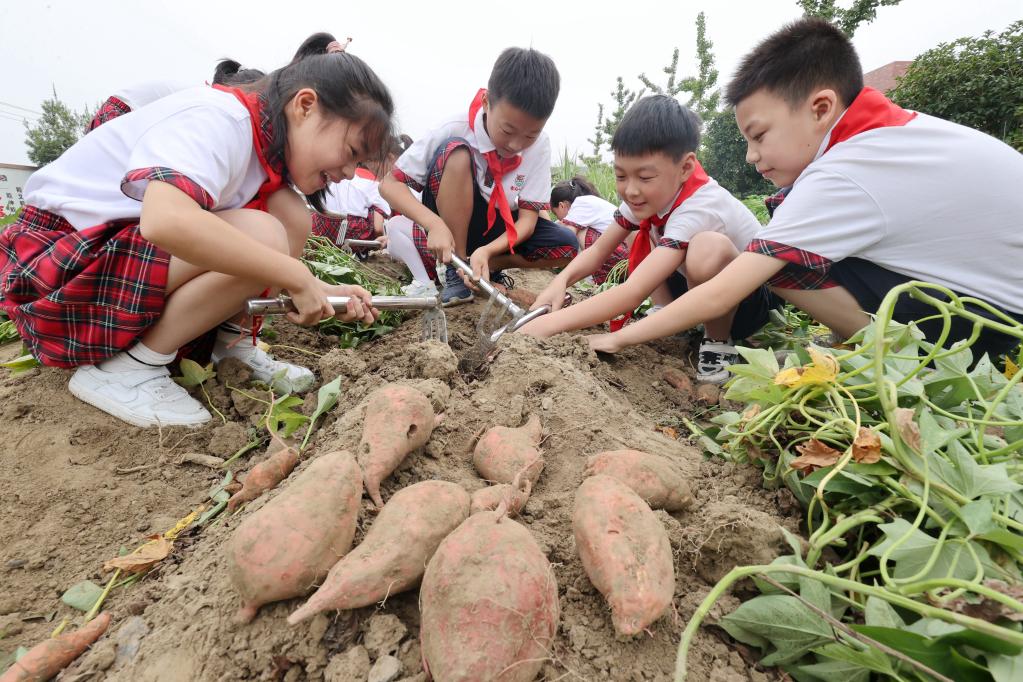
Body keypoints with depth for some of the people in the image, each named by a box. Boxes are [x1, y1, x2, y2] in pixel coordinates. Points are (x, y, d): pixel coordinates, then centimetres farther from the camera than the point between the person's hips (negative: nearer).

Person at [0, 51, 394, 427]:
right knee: (263, 238, -27)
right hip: (61, 267, -8)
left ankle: (231, 343, -1)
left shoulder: (267, 147, 3)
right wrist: (296, 277, -34)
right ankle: (123, 370, -15)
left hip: (138, 248, 8)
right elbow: (166, 220, -41)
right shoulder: (218, 119, -23)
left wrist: (321, 293, -14)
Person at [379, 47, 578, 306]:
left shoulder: (539, 145, -14)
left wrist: (486, 251, -34)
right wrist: (434, 224, -35)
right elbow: (389, 184, -18)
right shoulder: (456, 129, -21)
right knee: (456, 152, -30)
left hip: (500, 231, 2)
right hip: (449, 228, -2)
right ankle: (456, 271, -21)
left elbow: (528, 218, -15)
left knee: (567, 245, -21)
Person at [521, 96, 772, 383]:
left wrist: (550, 323, -48)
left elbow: (635, 292, -43)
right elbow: (599, 250, -8)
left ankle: (719, 341, -11)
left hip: (753, 300, -7)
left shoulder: (699, 207, -34)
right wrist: (562, 280, -29)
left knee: (707, 247, -39)